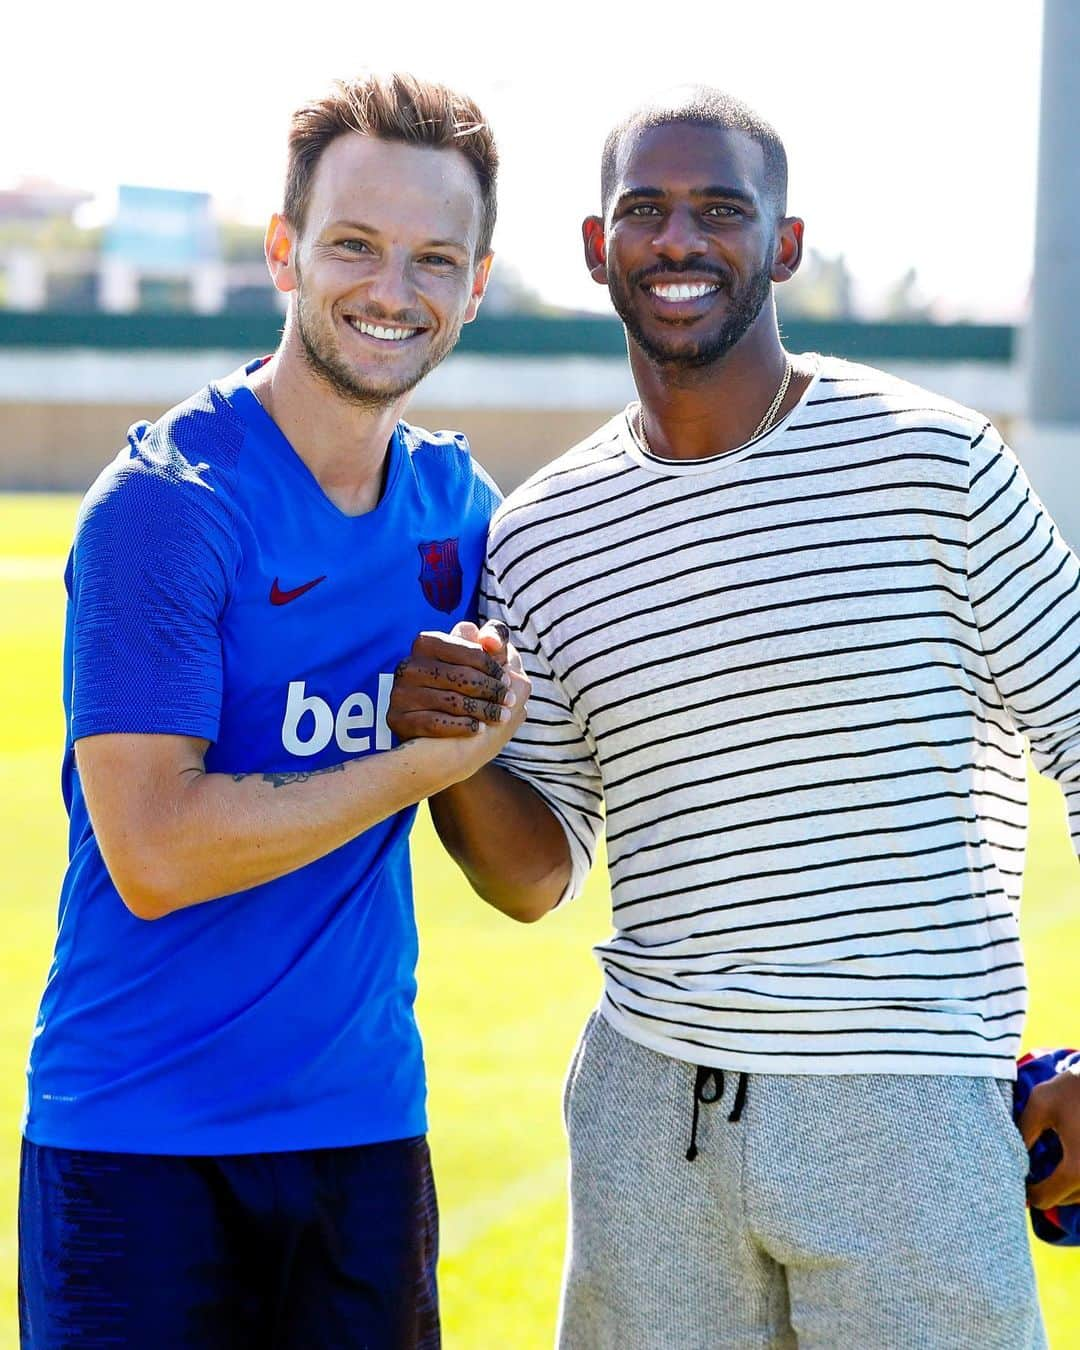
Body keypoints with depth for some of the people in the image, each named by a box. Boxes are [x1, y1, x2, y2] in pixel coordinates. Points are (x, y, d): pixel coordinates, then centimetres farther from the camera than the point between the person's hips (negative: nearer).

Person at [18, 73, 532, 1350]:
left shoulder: (455, 501, 7)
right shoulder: (163, 505, -12)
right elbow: (154, 853, -18)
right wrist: (425, 763, -14)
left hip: (366, 1127, 6)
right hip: (139, 1143, -6)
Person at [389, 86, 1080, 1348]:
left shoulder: (932, 462, -5)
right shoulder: (541, 536, 6)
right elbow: (538, 875, 10)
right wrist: (453, 753, -11)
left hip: (908, 1113, -3)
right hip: (647, 1098, 3)